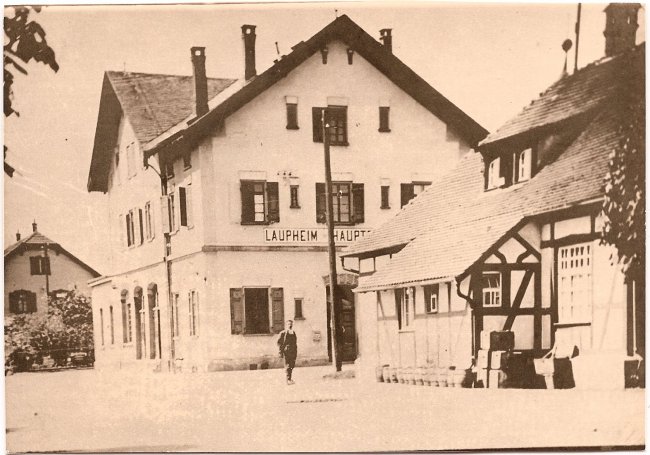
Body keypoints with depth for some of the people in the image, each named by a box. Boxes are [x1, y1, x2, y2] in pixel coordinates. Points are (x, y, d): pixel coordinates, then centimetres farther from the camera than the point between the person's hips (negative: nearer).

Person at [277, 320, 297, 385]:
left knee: (292, 365, 9)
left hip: (293, 352, 6)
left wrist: (296, 352, 17)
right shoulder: (283, 333, -4)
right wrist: (281, 352, -12)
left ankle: (289, 378, 22)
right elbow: (279, 343, -6)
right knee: (288, 366, -7)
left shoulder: (293, 333, 15)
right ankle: (288, 380, -6)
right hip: (286, 352, -6)